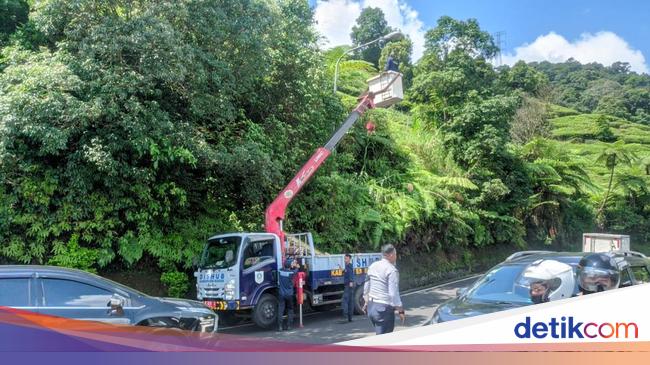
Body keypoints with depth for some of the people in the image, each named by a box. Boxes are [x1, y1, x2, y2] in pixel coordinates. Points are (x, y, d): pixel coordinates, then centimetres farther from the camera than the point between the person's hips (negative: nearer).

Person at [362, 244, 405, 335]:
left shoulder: (373, 266, 8)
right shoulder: (392, 270, -15)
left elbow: (366, 286, 16)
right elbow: (394, 293, -18)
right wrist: (400, 310, -12)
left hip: (371, 306, 8)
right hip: (384, 308, -8)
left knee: (380, 334, 21)